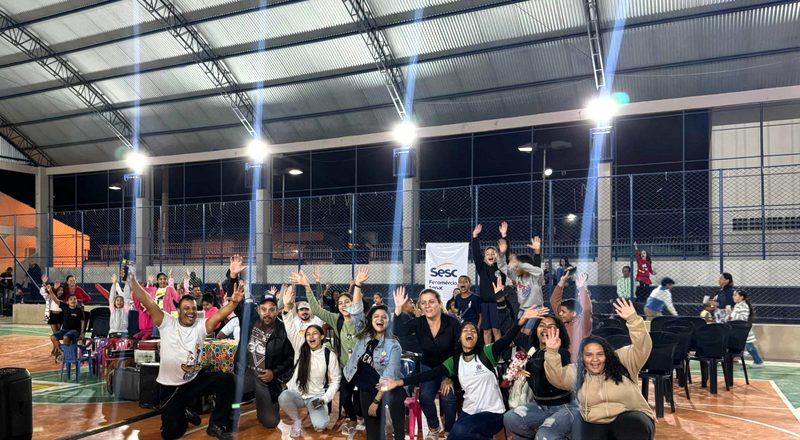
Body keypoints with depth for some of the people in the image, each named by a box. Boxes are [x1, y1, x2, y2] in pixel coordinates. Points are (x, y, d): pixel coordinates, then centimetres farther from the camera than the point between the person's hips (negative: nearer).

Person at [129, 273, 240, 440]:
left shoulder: (200, 326, -4)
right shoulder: (167, 323, -7)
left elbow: (219, 315, -20)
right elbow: (149, 303, -17)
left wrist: (234, 302, -38)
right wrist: (133, 281, -28)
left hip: (196, 380, 2)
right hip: (171, 387, -1)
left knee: (226, 379, -22)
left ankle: (217, 425, -6)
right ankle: (182, 415, 31)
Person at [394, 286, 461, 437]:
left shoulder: (452, 323, -21)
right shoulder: (418, 323, -15)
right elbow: (398, 332, -33)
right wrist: (398, 308, -45)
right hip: (428, 367, 3)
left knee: (448, 397, -20)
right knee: (425, 396, -13)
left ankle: (449, 431, 7)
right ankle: (434, 428, 17)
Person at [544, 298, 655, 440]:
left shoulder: (622, 361, 2)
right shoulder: (577, 372, 8)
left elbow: (642, 347, -9)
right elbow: (556, 377, -4)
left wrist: (633, 319, -22)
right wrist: (552, 352, -17)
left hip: (629, 417, -2)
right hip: (593, 423, 2)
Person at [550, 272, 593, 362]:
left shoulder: (583, 324, -8)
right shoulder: (563, 322, 7)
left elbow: (587, 309, -27)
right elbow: (554, 301, 9)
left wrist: (581, 288, -28)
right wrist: (562, 282, 3)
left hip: (576, 362, -6)